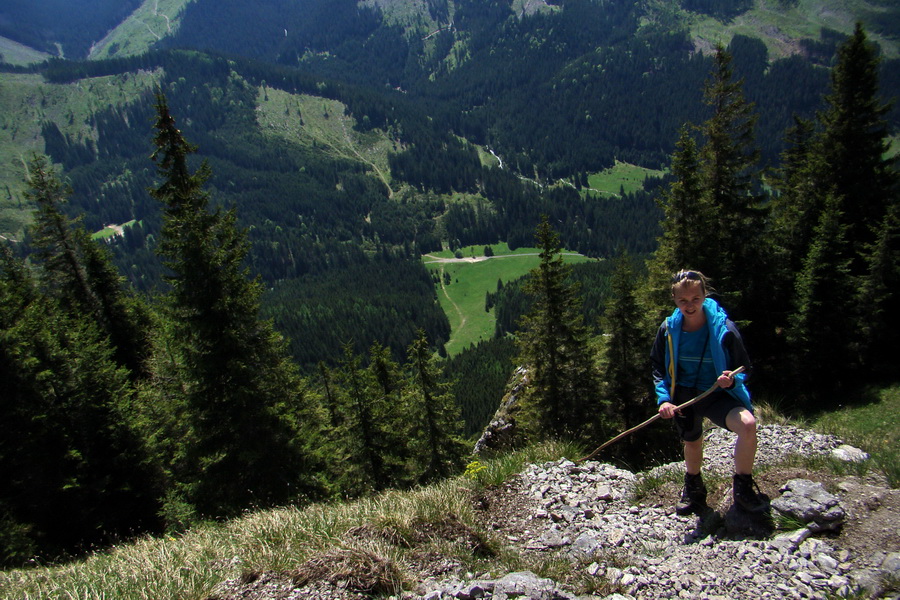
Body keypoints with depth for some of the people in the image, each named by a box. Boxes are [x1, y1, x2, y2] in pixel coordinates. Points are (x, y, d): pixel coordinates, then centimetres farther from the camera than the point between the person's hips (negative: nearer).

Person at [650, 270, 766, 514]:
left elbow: (743, 368, -3)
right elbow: (658, 368, 5)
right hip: (683, 396, 3)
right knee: (692, 443, 13)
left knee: (748, 424, -28)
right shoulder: (668, 329, -6)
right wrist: (663, 398, -10)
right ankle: (693, 490, 47)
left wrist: (732, 381, -27)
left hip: (717, 395, -2)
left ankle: (743, 487, -5)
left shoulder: (724, 328, -13)